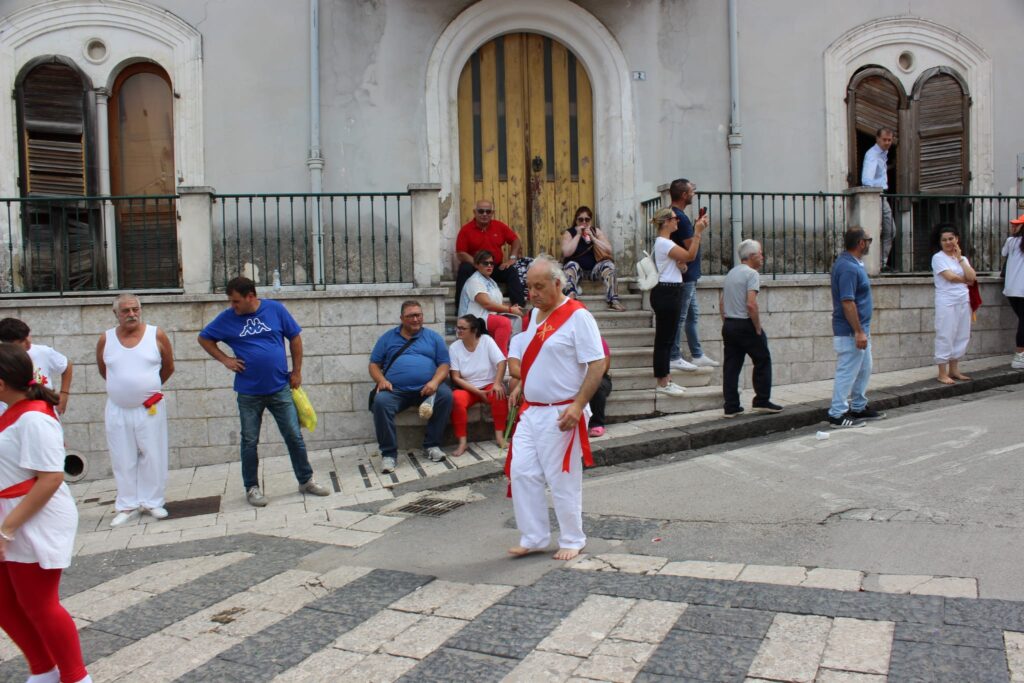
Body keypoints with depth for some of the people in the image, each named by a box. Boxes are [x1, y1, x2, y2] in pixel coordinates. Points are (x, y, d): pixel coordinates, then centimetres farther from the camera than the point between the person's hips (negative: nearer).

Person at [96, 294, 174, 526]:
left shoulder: (157, 335, -6)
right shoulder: (106, 339, -1)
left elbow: (168, 368, 7)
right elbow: (103, 370, 15)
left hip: (150, 408, -1)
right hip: (117, 410, 1)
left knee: (152, 457, 6)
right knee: (123, 460, 8)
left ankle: (152, 502, 18)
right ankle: (128, 505, 18)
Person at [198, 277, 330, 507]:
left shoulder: (276, 309, -3)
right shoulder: (228, 317, -2)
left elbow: (295, 338, 5)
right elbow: (204, 338, 10)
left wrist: (297, 371, 3)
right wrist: (225, 359, -3)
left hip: (280, 388, 0)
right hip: (248, 392, 0)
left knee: (294, 436, 5)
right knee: (250, 442, 8)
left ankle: (306, 480, 18)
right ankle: (252, 488, 22)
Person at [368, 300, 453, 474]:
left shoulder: (433, 337, 16)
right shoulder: (387, 338, 17)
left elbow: (444, 364, 8)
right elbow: (374, 364, 14)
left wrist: (435, 382, -12)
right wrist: (381, 380, -8)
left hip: (426, 388, 0)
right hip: (396, 390, 0)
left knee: (446, 394, -29)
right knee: (380, 401, -31)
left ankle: (431, 445, -15)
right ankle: (388, 453, -21)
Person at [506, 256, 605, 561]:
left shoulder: (577, 316, -14)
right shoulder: (535, 313, 11)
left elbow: (597, 364, -17)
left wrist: (578, 405, -23)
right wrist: (520, 386, 11)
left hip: (560, 415, -8)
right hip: (530, 411, 8)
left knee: (563, 480, 3)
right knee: (521, 473, 8)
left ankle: (572, 541, 21)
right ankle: (534, 538, 22)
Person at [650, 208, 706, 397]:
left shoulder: (665, 242, 18)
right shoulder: (664, 243, -15)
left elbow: (685, 257, 18)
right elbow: (690, 256, -20)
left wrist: (698, 232, 8)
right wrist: (698, 232, -17)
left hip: (671, 292, 11)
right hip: (666, 292, -11)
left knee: (668, 337, 13)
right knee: (664, 338, -5)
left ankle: (666, 379, 20)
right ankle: (662, 383, 0)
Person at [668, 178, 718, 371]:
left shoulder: (674, 215, 12)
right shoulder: (681, 218, -20)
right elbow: (691, 250, -20)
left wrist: (697, 227, 10)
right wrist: (699, 229, -10)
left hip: (688, 276, 11)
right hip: (685, 276, -11)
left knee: (692, 315, 15)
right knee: (680, 317, -3)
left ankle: (697, 355, 22)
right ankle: (674, 358, 4)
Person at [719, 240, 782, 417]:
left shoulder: (731, 273, 16)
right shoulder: (751, 273, -11)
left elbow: (721, 302, 18)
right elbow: (751, 304, -21)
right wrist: (758, 329, -13)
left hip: (728, 325, 8)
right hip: (745, 325, -8)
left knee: (731, 366, 6)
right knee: (762, 361, 6)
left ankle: (731, 407, 7)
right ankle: (761, 401, 8)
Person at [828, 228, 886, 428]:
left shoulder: (853, 263, 12)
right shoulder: (848, 268, -22)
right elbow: (847, 302, -26)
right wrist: (859, 332, -25)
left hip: (860, 329, 11)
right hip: (850, 332, -11)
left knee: (864, 369, 19)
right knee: (847, 372, -4)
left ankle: (859, 408, 30)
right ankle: (837, 415, 3)